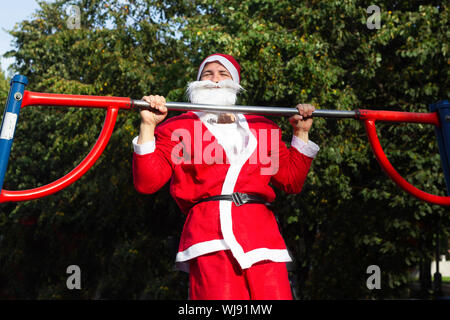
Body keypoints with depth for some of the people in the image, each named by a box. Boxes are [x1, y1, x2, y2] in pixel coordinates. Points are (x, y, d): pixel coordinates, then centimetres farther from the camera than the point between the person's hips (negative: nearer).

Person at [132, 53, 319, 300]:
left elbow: (291, 181, 25)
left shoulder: (261, 128, 27)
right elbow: (147, 182, 5)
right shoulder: (177, 128, 17)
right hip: (210, 234, -3)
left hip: (263, 233, 3)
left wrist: (301, 134, 22)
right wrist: (148, 126, -1)